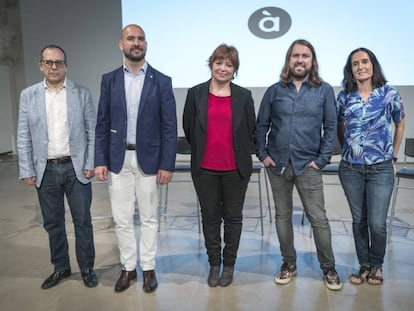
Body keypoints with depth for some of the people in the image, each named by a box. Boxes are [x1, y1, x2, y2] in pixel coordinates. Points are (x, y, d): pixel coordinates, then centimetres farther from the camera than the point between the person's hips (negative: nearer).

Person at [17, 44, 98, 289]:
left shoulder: (82, 94, 1)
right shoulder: (28, 95, 5)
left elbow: (93, 132, 0)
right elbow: (24, 137, 4)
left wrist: (91, 164, -7)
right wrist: (27, 171, 0)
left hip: (76, 168, -2)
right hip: (46, 170, 2)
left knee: (83, 221, 6)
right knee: (53, 223, 13)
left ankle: (87, 268, 23)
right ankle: (61, 268, 30)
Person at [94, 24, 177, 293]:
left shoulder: (161, 81, -2)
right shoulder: (109, 80, 5)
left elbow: (170, 127, -4)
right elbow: (102, 124, 5)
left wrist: (167, 165, -9)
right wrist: (100, 160, -3)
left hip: (149, 159, -2)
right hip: (118, 159, 2)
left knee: (149, 218, 10)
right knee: (122, 219, 10)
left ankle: (148, 268, 27)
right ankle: (128, 267, 28)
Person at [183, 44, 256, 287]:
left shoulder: (244, 96, 2)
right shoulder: (196, 93, 2)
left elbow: (251, 130, 7)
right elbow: (188, 128, 8)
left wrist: (242, 156, 7)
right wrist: (203, 149, 11)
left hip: (235, 169, 0)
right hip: (205, 169, 1)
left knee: (233, 217, 11)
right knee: (210, 217, 12)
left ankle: (229, 264, 28)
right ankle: (214, 264, 29)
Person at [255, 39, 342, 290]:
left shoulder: (324, 91, 2)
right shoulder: (274, 91, 5)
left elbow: (331, 128, 2)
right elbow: (261, 126, 9)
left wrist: (322, 160, -5)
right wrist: (263, 154, 0)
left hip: (307, 165, -2)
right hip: (277, 164, 2)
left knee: (319, 218, 0)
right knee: (283, 215, 12)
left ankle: (329, 268, 20)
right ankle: (289, 263, 28)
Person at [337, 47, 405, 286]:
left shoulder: (390, 94, -2)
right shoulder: (344, 96, 2)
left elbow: (400, 124, 12)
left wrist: (394, 154, 11)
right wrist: (347, 150, 11)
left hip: (381, 169, -2)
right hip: (351, 168, 2)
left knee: (377, 223, -4)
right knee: (359, 220, 10)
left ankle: (377, 265, 22)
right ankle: (364, 265, 27)